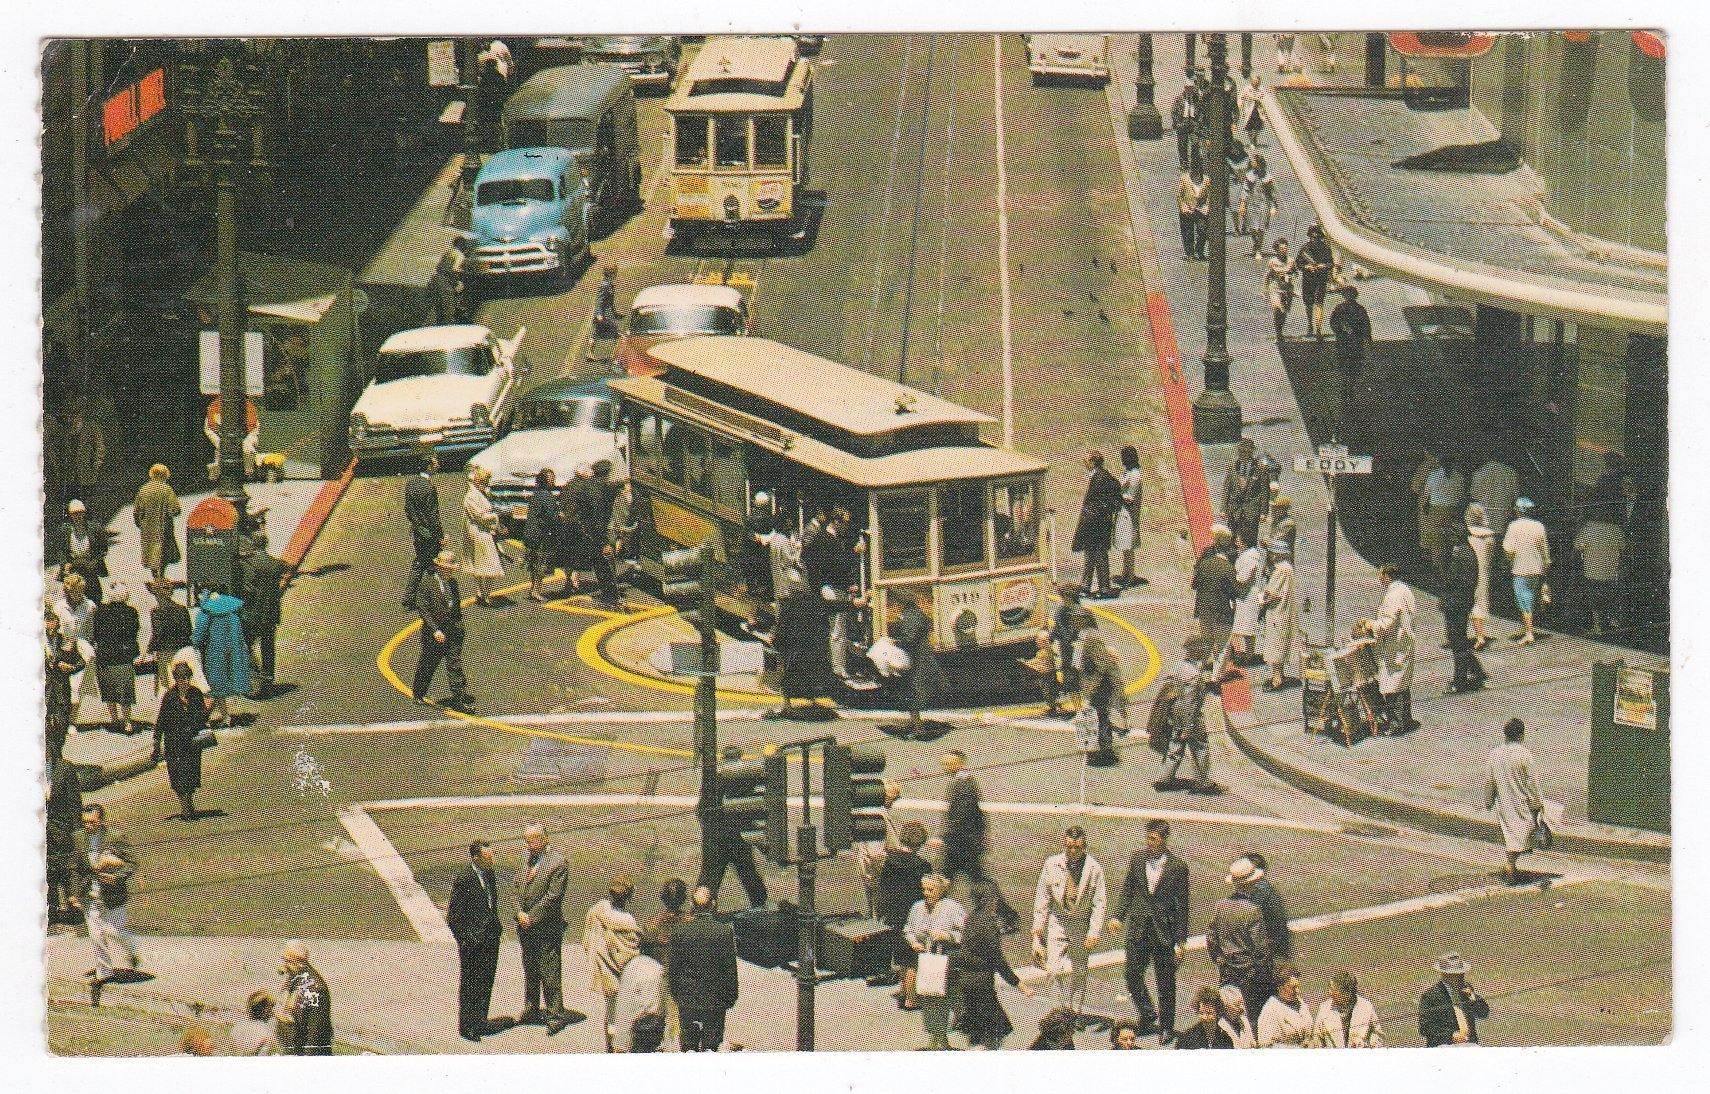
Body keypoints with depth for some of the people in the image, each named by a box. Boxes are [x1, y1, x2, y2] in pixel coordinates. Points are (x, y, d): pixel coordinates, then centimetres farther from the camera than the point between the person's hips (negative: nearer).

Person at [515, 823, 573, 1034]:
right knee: (530, 969, 18)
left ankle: (556, 1014, 3)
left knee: (549, 972, -4)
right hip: (525, 924, 7)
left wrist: (531, 918, -15)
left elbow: (553, 895, -17)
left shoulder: (557, 862, -14)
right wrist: (521, 913, -3)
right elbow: (518, 886, 13)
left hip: (546, 926, -7)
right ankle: (531, 1008, 31)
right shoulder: (528, 859, 8)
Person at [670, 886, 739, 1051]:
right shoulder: (725, 932, -9)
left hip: (687, 1000, 1)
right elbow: (730, 968, -4)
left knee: (689, 1044, 9)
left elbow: (674, 969, 1)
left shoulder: (679, 933, -5)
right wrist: (731, 998, 6)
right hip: (715, 1000, -1)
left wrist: (676, 994, 13)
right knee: (712, 1038, 6)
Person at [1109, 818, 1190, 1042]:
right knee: (1131, 974, 2)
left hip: (1164, 932, -3)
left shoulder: (1177, 867, -9)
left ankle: (1167, 1027, 20)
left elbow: (1182, 905, -5)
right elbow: (1127, 889, 11)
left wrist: (1181, 941, -6)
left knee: (1165, 983, 5)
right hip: (1137, 928, 3)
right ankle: (1147, 1014, 25)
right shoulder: (1137, 858, 2)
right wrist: (1118, 915, -2)